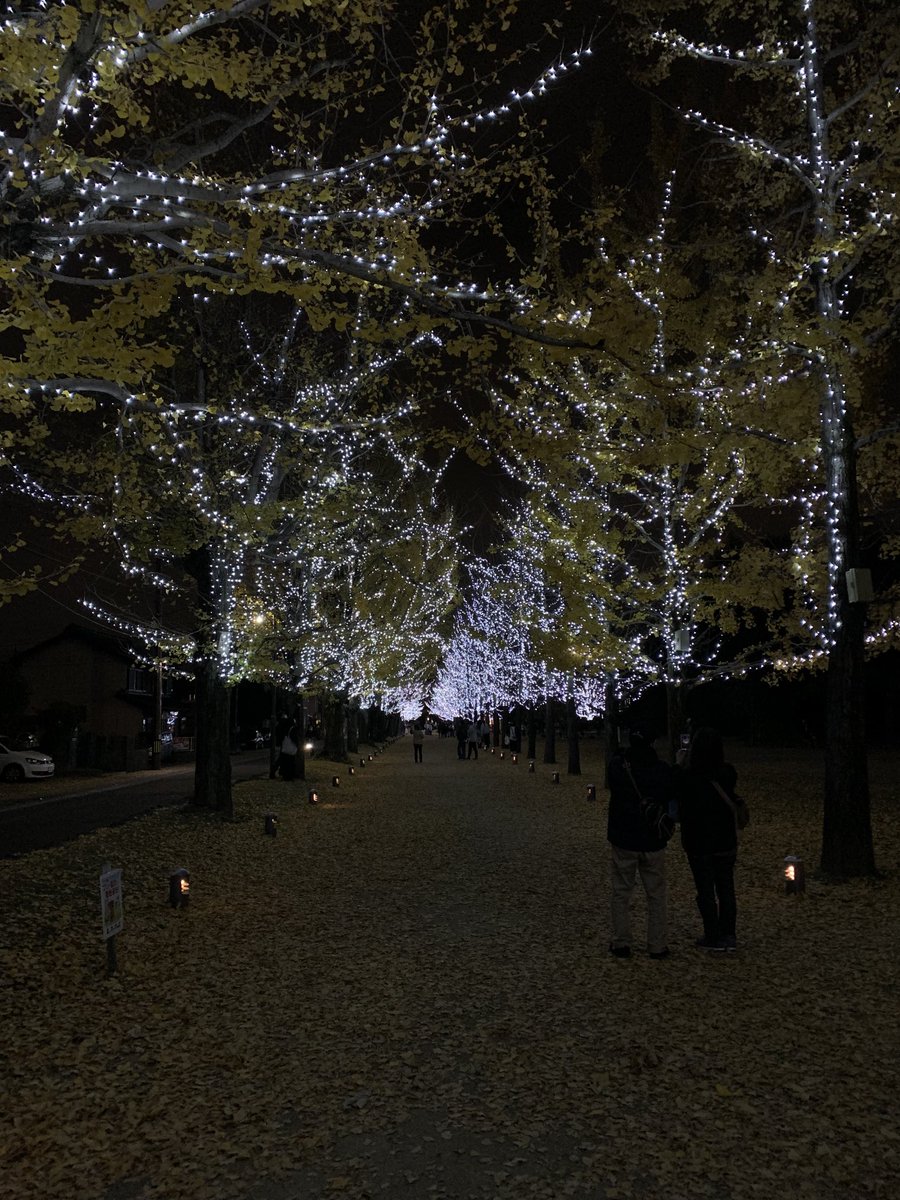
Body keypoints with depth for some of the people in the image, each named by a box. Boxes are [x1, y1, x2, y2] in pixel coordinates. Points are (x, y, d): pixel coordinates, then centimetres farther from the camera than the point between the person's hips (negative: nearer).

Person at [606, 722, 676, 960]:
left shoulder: (616, 765, -11)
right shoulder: (664, 770, -9)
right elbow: (673, 801, 1)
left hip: (623, 841, -1)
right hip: (653, 842, 1)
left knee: (621, 893, 10)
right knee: (656, 895, 12)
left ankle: (621, 943, 13)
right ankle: (657, 946, 16)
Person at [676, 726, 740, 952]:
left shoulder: (685, 776, -19)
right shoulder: (728, 773, -10)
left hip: (698, 843, -3)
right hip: (726, 841, 3)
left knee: (706, 891, 9)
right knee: (726, 889, 15)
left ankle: (714, 938, 16)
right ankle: (729, 936, 23)